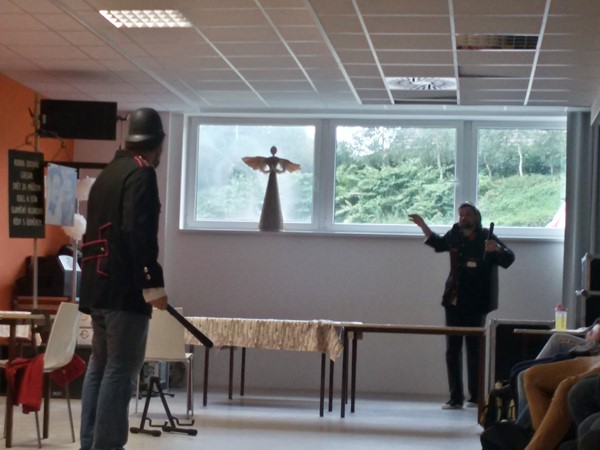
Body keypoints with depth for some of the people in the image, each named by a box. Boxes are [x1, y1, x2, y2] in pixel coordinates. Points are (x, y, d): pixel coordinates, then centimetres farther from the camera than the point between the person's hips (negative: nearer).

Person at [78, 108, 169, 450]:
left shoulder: (107, 174, 18)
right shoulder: (141, 174, -9)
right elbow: (139, 234, -21)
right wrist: (153, 284, -21)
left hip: (99, 287, 9)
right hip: (124, 289, -9)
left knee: (99, 366, 13)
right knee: (120, 370, -8)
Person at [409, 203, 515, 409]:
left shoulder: (486, 238, -5)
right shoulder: (454, 236, 6)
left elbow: (508, 258, -11)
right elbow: (437, 243, 27)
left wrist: (496, 248, -30)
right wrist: (423, 225, 19)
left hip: (475, 304, -4)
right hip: (454, 301, 4)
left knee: (474, 349, 0)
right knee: (452, 350, 5)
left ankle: (476, 396, 8)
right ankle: (455, 398, 10)